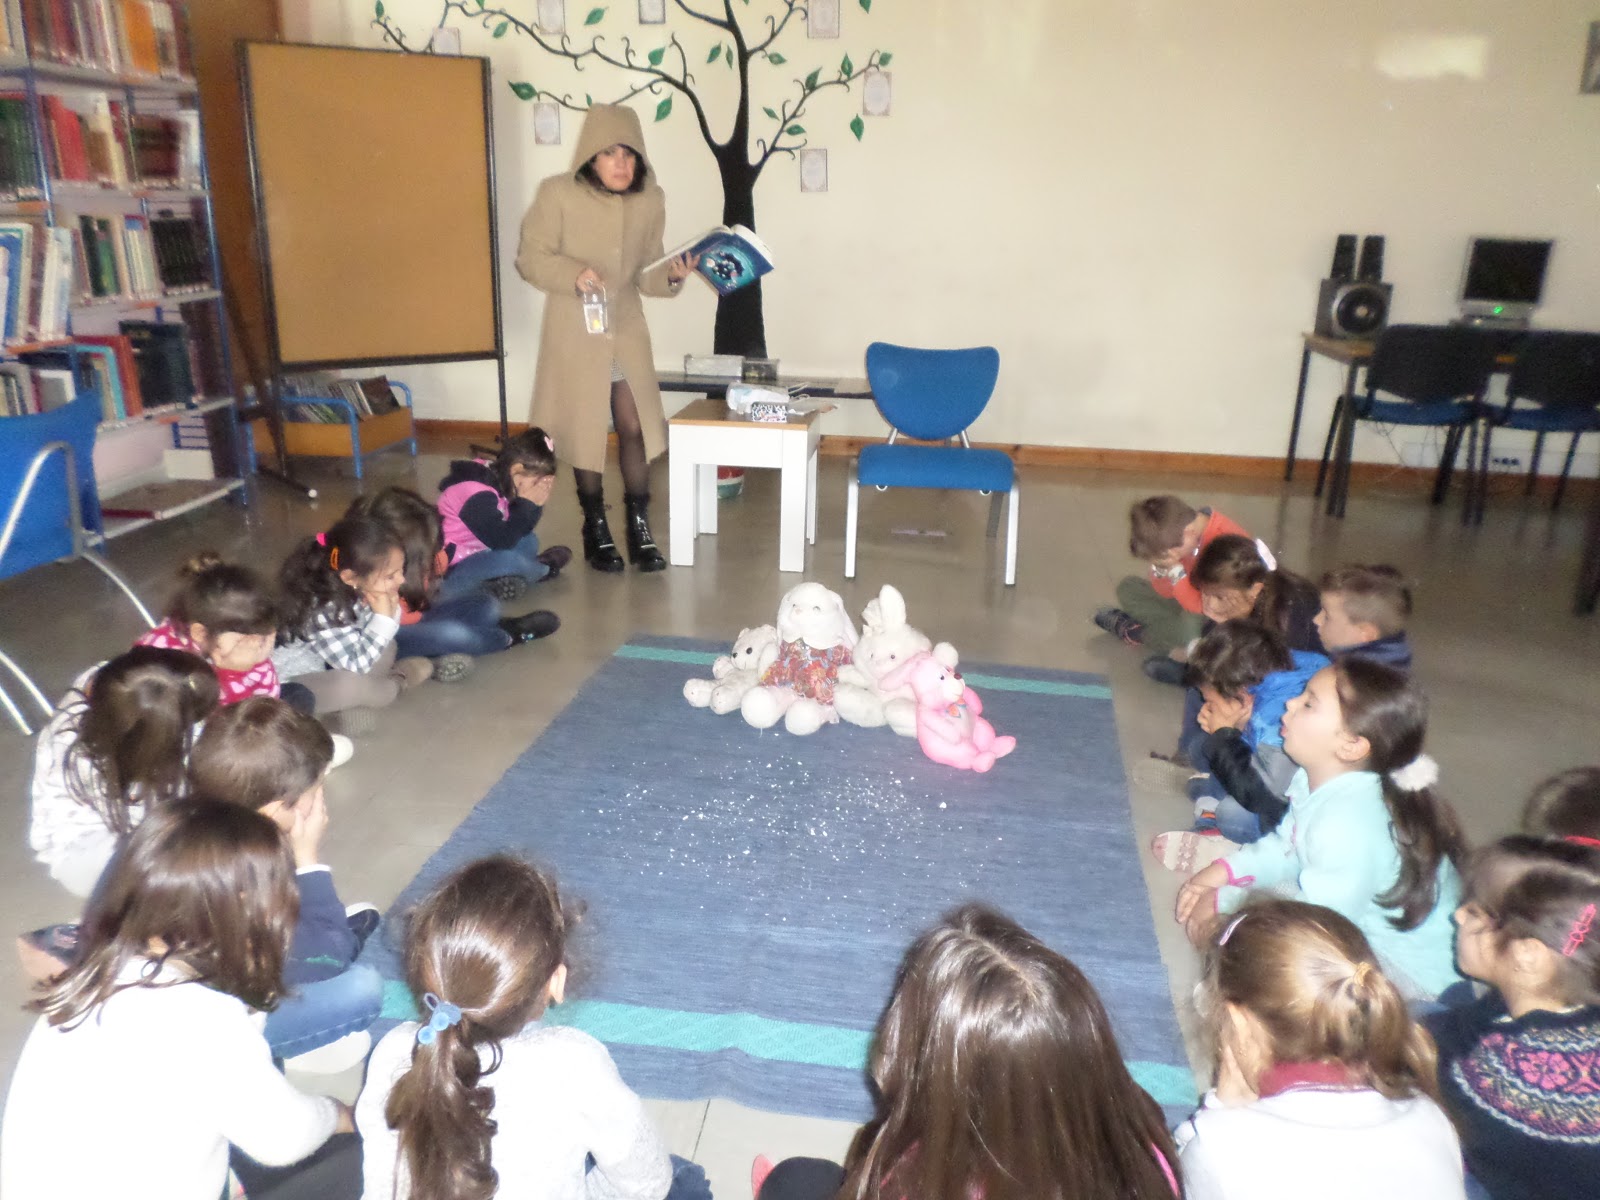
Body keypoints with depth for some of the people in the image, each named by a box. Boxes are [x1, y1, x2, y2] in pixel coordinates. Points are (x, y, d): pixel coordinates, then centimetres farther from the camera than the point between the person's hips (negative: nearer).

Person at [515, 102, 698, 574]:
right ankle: (595, 529, 20)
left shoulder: (650, 199, 0)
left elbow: (643, 273, 6)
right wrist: (573, 274, -23)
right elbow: (530, 257, -7)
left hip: (627, 329, 3)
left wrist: (671, 276, -14)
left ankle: (639, 528, 11)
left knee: (636, 427, 0)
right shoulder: (558, 193, -11)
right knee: (585, 430, 6)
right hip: (575, 331, -3)